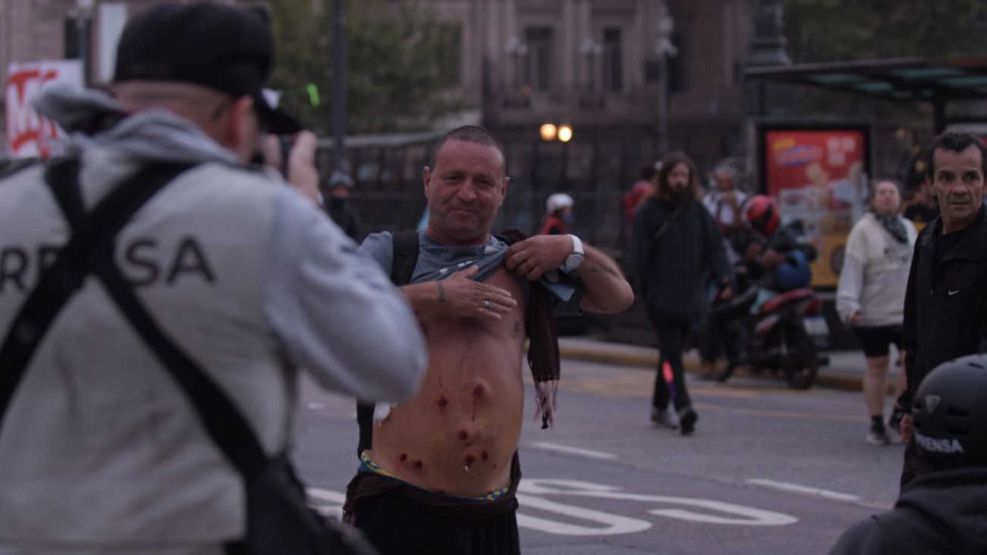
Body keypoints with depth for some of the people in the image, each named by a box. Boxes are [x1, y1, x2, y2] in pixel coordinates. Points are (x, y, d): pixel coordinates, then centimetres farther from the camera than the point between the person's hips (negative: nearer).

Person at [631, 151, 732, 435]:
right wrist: (644, 288, -9)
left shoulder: (698, 212, 11)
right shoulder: (649, 211, 0)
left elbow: (714, 247, 7)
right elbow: (640, 252, -2)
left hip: (690, 297, 4)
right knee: (671, 351, -13)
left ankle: (659, 406, 25)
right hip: (661, 296, -4)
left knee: (672, 352, 13)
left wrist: (723, 279, -8)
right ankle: (683, 408, -23)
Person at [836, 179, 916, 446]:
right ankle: (876, 425, 16)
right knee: (877, 367, 5)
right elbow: (852, 269, -12)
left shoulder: (908, 227, 13)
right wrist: (849, 305, -21)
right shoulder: (863, 230, -5)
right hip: (873, 314, -4)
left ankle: (900, 413, 9)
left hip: (907, 311, 4)